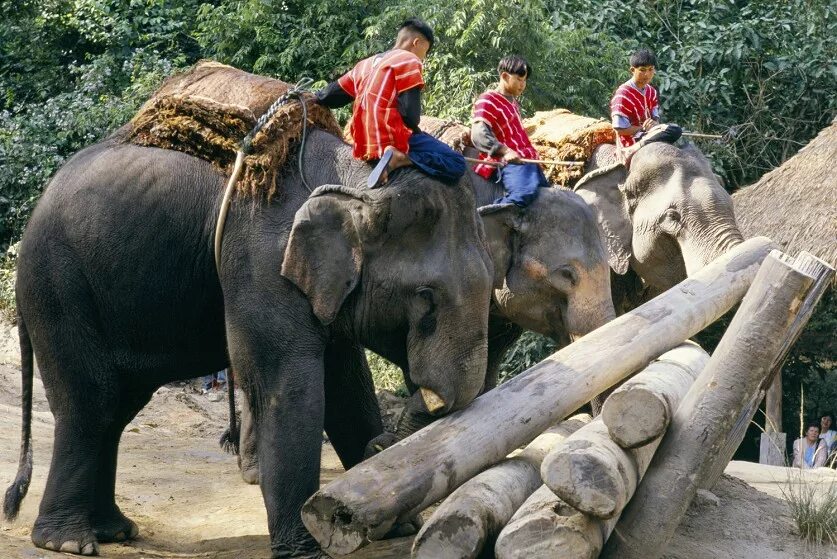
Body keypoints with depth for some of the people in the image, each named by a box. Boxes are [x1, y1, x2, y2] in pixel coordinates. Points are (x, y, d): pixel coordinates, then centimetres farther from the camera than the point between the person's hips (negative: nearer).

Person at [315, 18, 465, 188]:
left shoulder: (365, 64, 18)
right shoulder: (408, 60, -5)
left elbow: (329, 96, 23)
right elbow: (410, 112, -14)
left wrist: (317, 97, 45)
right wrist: (415, 130, 6)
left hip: (365, 146, 9)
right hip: (393, 141, -9)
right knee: (456, 165, -15)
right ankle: (398, 158, -26)